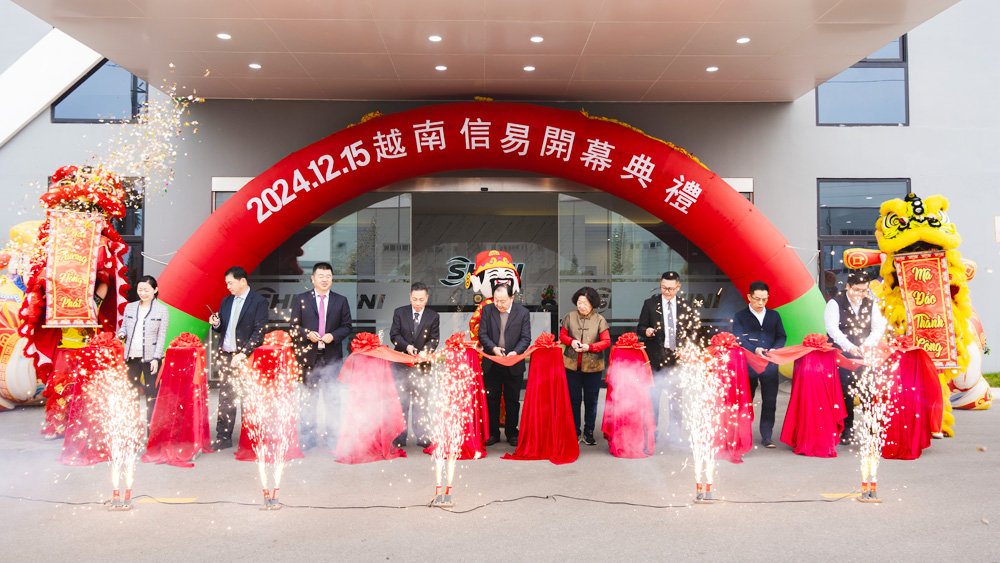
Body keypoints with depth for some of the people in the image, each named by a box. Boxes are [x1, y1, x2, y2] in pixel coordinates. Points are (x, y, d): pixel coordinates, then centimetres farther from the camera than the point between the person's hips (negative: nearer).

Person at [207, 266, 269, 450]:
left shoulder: (259, 302, -6)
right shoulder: (226, 301, 14)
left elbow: (259, 331, -11)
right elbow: (222, 329, 21)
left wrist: (243, 354, -18)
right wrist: (216, 324, -3)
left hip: (245, 357, -5)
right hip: (226, 355, 6)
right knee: (225, 397, 6)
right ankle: (223, 438, 13)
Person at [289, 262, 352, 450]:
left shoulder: (341, 301, 9)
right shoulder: (300, 299, 7)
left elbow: (347, 326, 8)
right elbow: (293, 326, 6)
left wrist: (333, 335, -10)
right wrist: (308, 334, -12)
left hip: (332, 356, 1)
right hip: (309, 356, 0)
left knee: (332, 398, 3)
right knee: (309, 398, 5)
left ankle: (332, 439, 11)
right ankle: (308, 438, 14)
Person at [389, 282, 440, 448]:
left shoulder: (433, 316, 5)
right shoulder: (399, 312, 5)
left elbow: (434, 339, -1)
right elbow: (394, 335, 0)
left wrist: (425, 351, -20)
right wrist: (406, 346, -17)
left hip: (423, 364, 0)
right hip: (401, 363, 0)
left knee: (421, 402, 3)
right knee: (400, 401, 2)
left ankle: (422, 437, 9)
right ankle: (399, 438, 8)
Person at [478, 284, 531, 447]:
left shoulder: (522, 312, -4)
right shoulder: (487, 310, -1)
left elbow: (526, 338, -5)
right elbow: (482, 334, -3)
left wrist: (516, 352, -22)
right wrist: (493, 348, -20)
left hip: (514, 365, -1)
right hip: (491, 364, 1)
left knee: (512, 400, 9)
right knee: (491, 399, 8)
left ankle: (512, 433, 21)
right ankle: (493, 433, 19)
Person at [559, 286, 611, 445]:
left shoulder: (599, 320, -2)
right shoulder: (570, 316, 3)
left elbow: (606, 341, -3)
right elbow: (562, 335, 10)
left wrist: (590, 347, -17)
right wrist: (571, 342, -11)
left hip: (593, 366, -1)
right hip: (572, 365, 1)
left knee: (591, 400, 7)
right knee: (573, 399, 7)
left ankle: (589, 432, 19)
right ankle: (574, 432, 18)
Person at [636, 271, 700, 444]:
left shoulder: (685, 307, 7)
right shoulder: (650, 304, 2)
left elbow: (693, 329, 12)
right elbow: (640, 327, 2)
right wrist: (646, 331, -20)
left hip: (677, 358, 2)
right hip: (656, 358, -2)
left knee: (676, 397, 9)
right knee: (653, 397, 0)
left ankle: (675, 434, 21)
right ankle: (651, 434, 11)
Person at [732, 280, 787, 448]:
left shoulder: (774, 315, 13)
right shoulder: (740, 316, 3)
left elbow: (782, 336, 8)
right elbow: (739, 338, -7)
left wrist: (774, 349, -12)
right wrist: (754, 350, -23)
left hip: (770, 365, 2)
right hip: (748, 365, -2)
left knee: (769, 402, 1)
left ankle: (766, 436, 9)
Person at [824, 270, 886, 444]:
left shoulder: (870, 304, 10)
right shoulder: (835, 303, -2)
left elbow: (879, 328, 2)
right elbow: (833, 329, -12)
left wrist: (867, 345, -17)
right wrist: (849, 347, -25)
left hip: (865, 354, 3)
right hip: (841, 355, -3)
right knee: (845, 391, -6)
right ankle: (846, 430, 4)